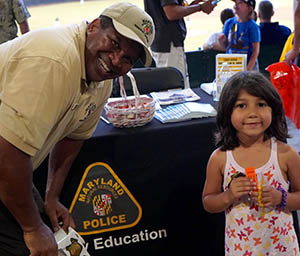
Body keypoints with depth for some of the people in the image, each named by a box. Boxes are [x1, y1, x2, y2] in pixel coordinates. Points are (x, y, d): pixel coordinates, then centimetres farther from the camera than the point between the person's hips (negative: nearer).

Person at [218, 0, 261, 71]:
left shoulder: (252, 26, -9)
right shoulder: (229, 23, 5)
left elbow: (256, 50, -10)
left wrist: (248, 69, -17)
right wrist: (222, 40, -11)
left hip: (248, 65, -4)